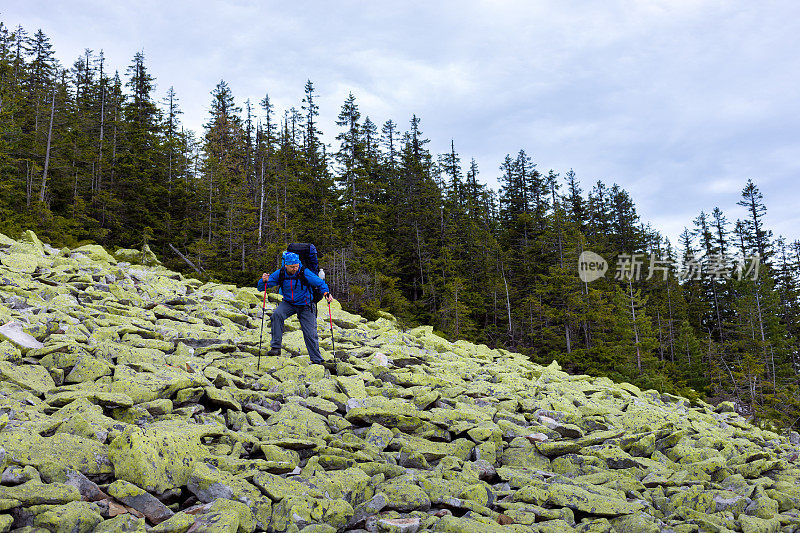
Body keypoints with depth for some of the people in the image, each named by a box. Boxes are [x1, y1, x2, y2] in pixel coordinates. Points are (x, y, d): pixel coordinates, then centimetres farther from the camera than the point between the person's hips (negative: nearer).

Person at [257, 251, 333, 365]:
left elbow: (320, 283, -12)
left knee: (310, 334, -3)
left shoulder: (305, 273, -20)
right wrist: (264, 281, -32)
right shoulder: (280, 274, -13)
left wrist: (326, 293, -31)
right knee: (277, 314, -30)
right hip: (288, 303, 2)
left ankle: (317, 360, 17)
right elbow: (261, 287, -9)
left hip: (305, 306, -1)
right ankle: (276, 347, -23)